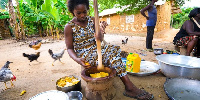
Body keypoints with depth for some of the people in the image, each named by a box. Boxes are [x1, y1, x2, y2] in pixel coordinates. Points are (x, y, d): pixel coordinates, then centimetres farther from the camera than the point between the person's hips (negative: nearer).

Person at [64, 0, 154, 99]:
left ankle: (129, 87, -20)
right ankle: (129, 87, -17)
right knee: (112, 55, -25)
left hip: (95, 49, 5)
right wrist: (77, 59, -25)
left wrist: (100, 30, -24)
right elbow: (70, 48, -5)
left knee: (113, 49, -22)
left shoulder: (92, 20, 4)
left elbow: (99, 40, -1)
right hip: (84, 55, -5)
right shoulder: (69, 27, -7)